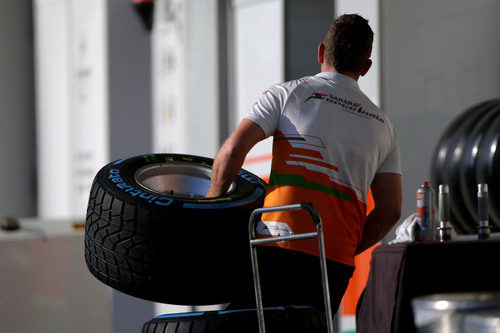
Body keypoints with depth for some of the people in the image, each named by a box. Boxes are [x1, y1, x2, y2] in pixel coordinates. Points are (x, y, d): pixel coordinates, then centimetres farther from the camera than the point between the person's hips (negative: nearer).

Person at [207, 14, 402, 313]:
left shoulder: (288, 94, 6)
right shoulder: (383, 126, 17)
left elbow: (234, 149, -5)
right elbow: (390, 212, 11)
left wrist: (211, 204, 8)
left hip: (280, 245, -3)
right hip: (337, 262, 3)